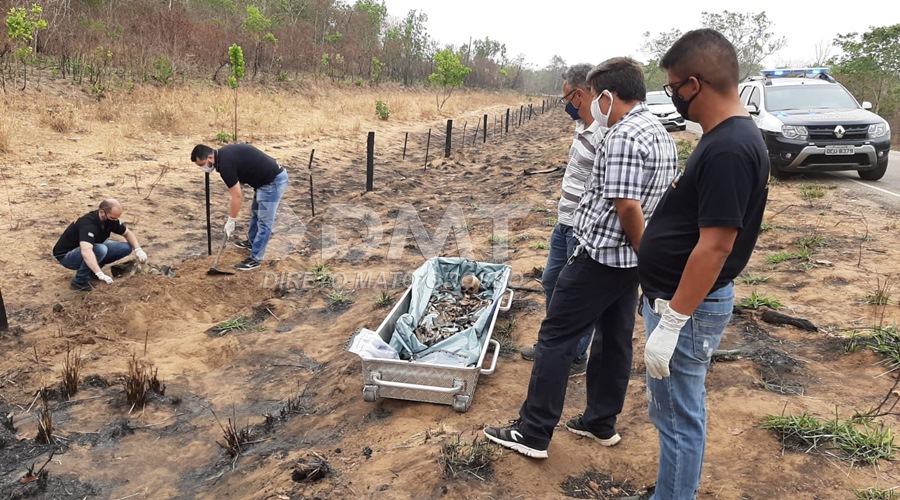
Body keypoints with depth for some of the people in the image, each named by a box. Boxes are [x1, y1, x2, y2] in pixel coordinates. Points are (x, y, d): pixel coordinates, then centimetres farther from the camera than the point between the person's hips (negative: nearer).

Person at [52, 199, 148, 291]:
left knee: (126, 248, -8)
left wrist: (138, 249, -13)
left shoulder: (111, 219, -11)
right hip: (66, 256, -8)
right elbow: (86, 252, -50)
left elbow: (127, 233, 6)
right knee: (100, 249, -38)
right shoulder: (88, 224, -35)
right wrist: (100, 274, -61)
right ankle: (79, 281, -15)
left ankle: (91, 268, 8)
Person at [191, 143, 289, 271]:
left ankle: (255, 259, 6)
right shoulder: (224, 154, 7)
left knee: (264, 221, -2)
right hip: (267, 179, 10)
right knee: (255, 213, 25)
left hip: (274, 181, -10)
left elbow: (237, 196, -17)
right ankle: (252, 242, 43)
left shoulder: (225, 164, -21)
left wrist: (230, 221, -6)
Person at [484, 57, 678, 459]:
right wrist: (646, 257, 16)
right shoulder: (660, 133, 11)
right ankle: (601, 423, 30)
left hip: (601, 257, -10)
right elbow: (649, 202, 14)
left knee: (556, 338, -1)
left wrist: (646, 255, -14)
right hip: (628, 259, 10)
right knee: (614, 339, 17)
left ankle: (533, 433, 6)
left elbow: (627, 206, -26)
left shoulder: (623, 137, -21)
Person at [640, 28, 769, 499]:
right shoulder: (726, 137, 8)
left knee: (678, 419, 6)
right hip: (676, 297, 10)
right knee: (673, 412, 22)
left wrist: (671, 323, -22)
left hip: (687, 308, -10)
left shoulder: (729, 149, -23)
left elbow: (714, 247, -26)